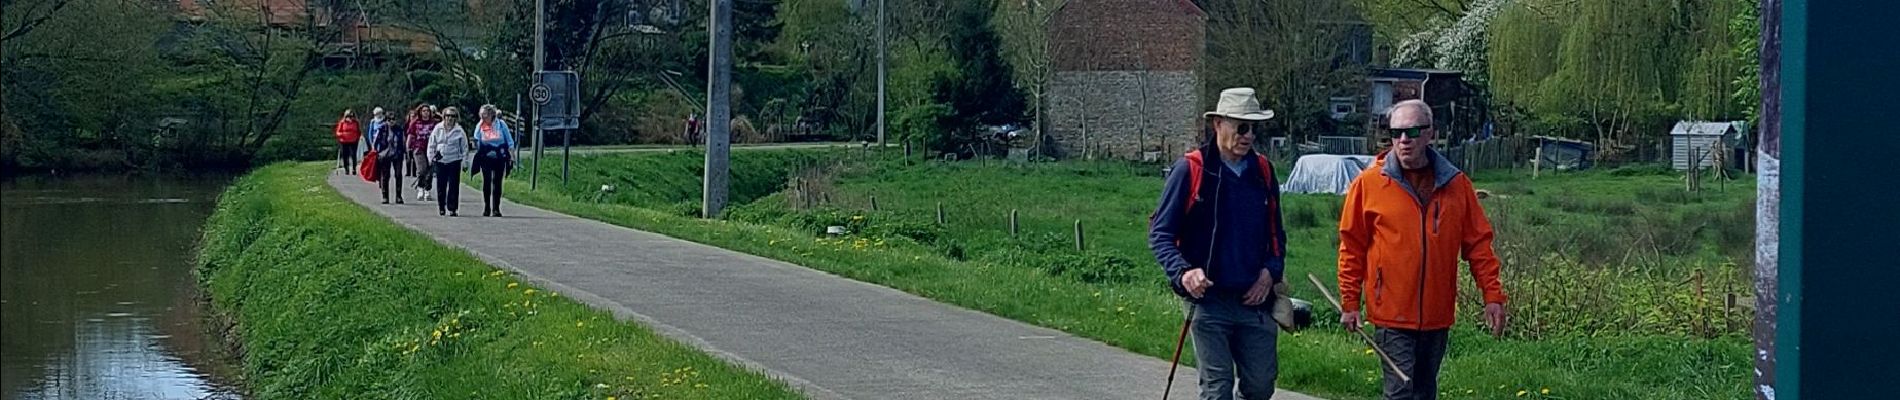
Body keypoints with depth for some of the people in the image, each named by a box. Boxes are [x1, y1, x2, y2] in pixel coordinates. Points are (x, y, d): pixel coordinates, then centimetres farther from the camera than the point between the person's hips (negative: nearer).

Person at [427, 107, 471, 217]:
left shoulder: (459, 131, -1)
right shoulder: (438, 129, 3)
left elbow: (464, 147, 4)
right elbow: (431, 145, 9)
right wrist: (431, 158, 5)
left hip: (454, 161, -2)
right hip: (440, 161, 2)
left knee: (454, 186, -3)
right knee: (441, 186, 7)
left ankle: (452, 208, 1)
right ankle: (441, 207, 19)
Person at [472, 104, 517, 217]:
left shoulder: (501, 124, -3)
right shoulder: (480, 126, 1)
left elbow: (509, 141, 1)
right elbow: (477, 143, 8)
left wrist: (512, 156, -1)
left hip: (499, 158, -1)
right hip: (486, 158, 1)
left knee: (497, 182, 0)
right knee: (486, 182, 1)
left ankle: (496, 209, 5)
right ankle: (486, 208, 11)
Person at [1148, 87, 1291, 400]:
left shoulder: (1263, 172, 10)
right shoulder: (1189, 170, -5)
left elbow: (1276, 233, 20)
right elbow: (1160, 234, -4)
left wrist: (1271, 271, 1)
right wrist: (1183, 273, -21)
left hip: (1255, 301, 4)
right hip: (1209, 301, -4)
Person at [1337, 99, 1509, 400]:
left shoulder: (1456, 184, 3)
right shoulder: (1368, 184, -4)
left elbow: (1478, 243, 7)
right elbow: (1352, 248, 1)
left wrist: (1492, 296, 1)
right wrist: (1349, 303, 0)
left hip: (1437, 315, 3)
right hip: (1392, 315, -3)